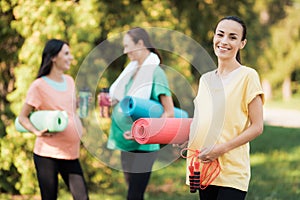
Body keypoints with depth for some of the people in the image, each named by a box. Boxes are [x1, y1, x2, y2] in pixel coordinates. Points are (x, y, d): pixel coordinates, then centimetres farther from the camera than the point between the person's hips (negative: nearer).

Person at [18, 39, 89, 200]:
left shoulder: (69, 81, 11)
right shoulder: (39, 85, -8)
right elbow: (23, 117, -5)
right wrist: (37, 132, -22)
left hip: (70, 153, 6)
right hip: (47, 154, -5)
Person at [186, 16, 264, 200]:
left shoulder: (248, 76, -4)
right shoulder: (205, 79, 15)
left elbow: (257, 127, -7)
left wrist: (221, 149, -15)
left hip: (231, 172, -6)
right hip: (203, 169, 6)